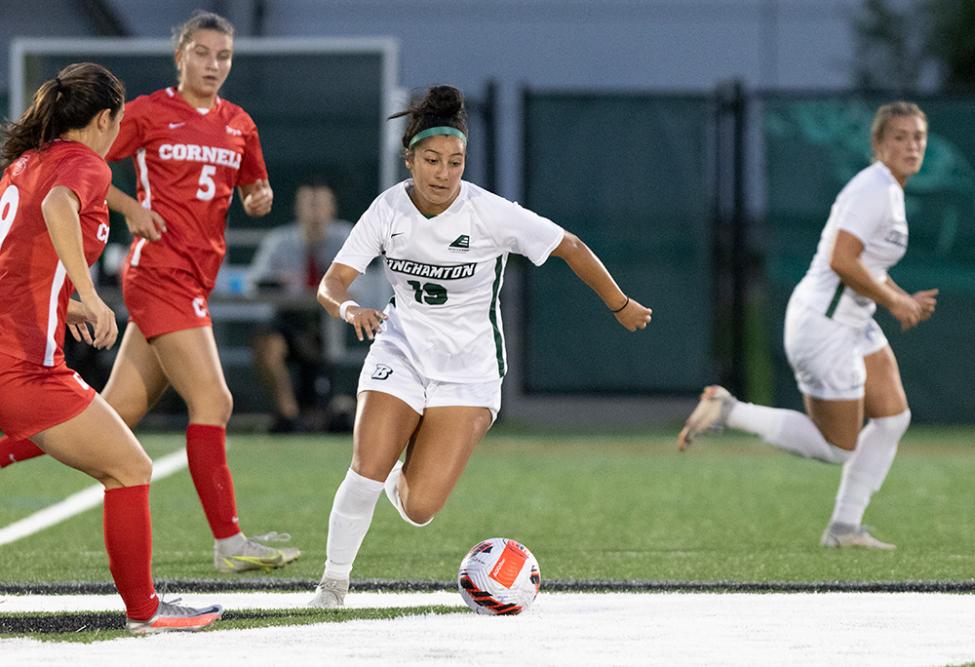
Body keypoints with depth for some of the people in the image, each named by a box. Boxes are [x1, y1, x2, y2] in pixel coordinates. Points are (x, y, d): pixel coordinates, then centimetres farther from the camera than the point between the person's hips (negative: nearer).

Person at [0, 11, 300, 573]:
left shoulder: (238, 125, 13)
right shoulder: (148, 113, -3)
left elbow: (254, 187, 26)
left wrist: (260, 198, 3)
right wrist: (131, 208, -12)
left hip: (195, 282, 7)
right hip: (160, 270, -7)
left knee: (117, 413, 6)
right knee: (212, 402, -13)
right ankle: (229, 544, -11)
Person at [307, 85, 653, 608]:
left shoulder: (490, 213, -17)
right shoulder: (389, 209, -9)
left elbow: (570, 247, -5)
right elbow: (331, 283, -11)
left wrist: (620, 306, 7)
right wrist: (349, 308, -35)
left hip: (467, 368, -2)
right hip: (400, 352, 2)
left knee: (419, 510, -12)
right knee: (365, 474, -20)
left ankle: (400, 477, 27)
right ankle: (334, 580, 5)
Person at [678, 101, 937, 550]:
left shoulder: (890, 190, 13)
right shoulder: (873, 189, -19)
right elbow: (841, 261, -27)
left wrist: (904, 300, 10)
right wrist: (892, 301, -16)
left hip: (853, 323, 10)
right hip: (822, 325, -10)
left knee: (894, 416, 8)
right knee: (837, 447, -3)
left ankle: (845, 526, 14)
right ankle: (728, 412, 1)